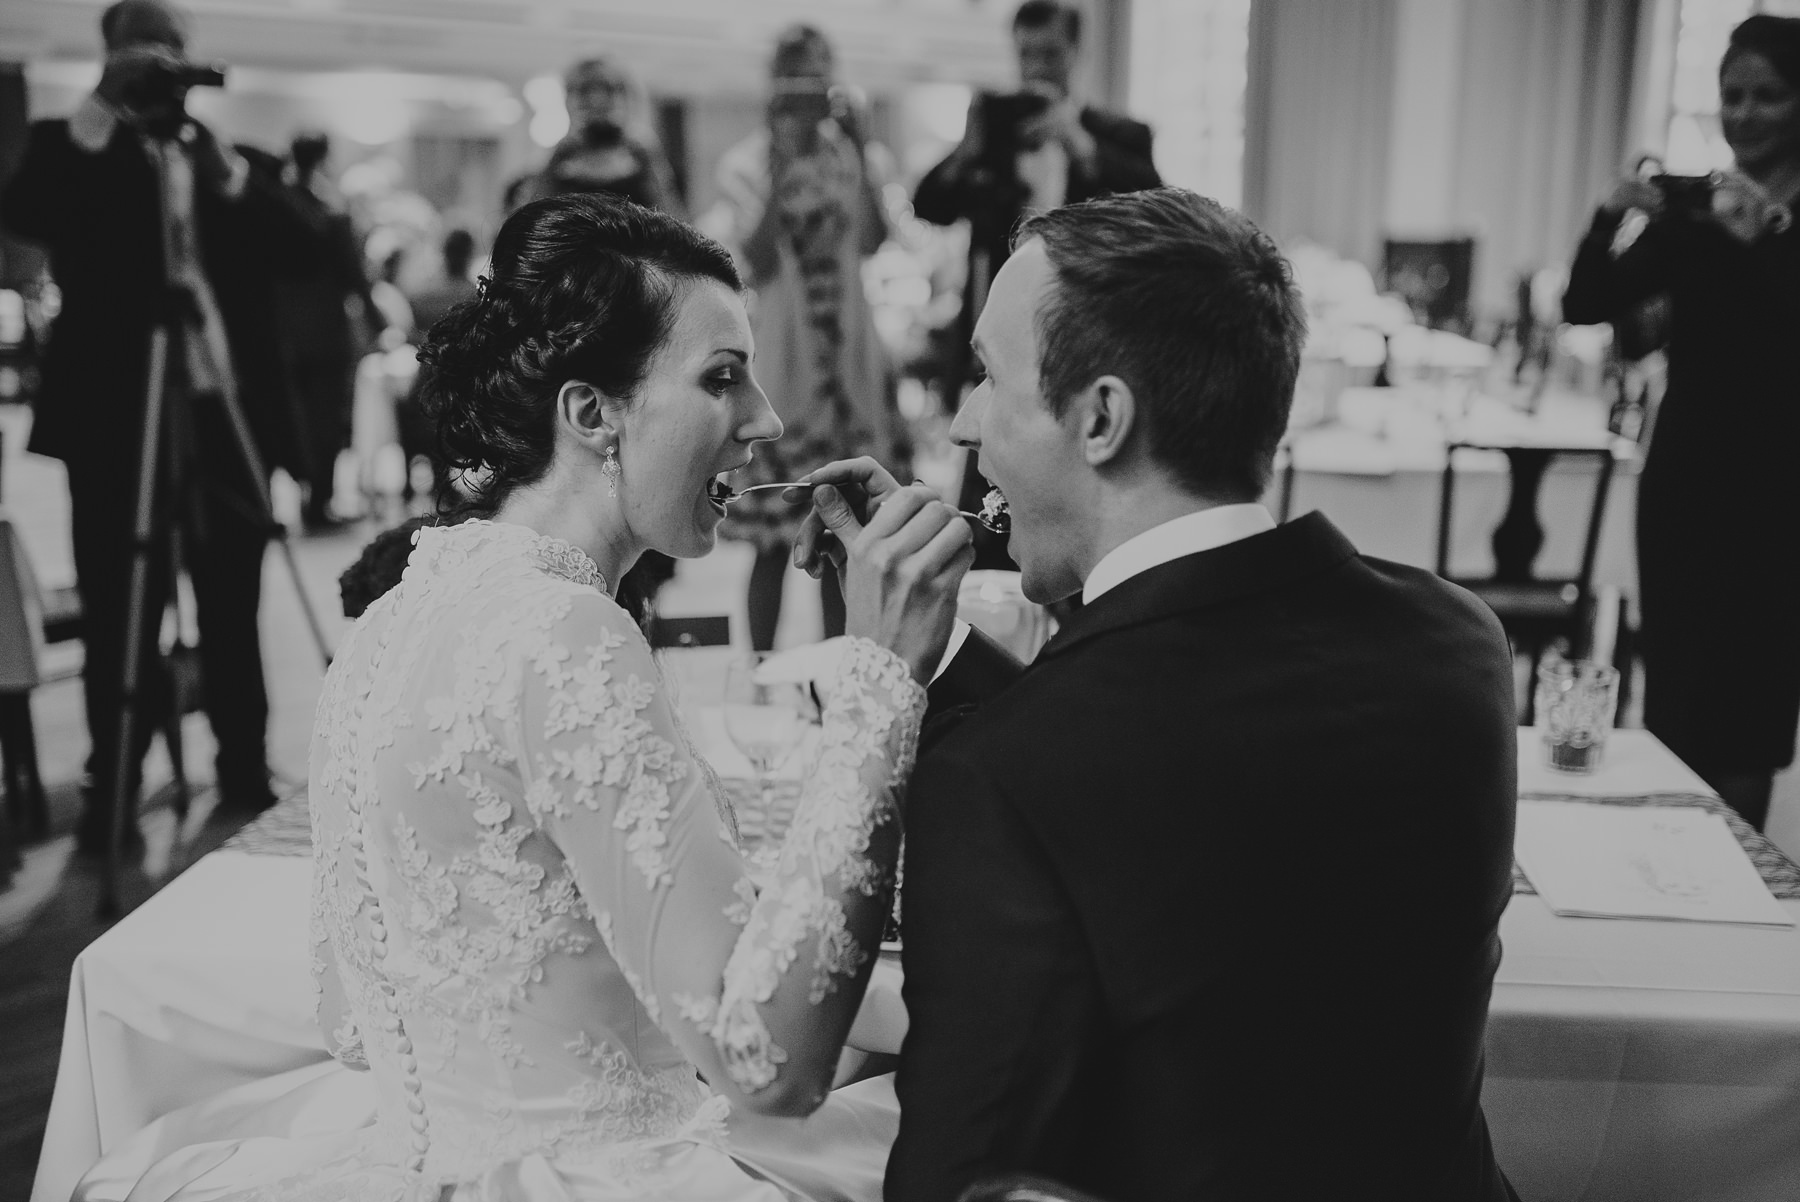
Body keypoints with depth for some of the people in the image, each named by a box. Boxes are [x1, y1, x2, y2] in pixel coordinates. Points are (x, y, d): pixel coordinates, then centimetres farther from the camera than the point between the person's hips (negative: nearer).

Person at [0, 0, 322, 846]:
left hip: (226, 414, 2)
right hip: (117, 420, -2)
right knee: (117, 622, 0)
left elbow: (301, 244, 0)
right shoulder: (75, 149, 7)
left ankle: (246, 783, 19)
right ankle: (108, 804, 9)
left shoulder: (226, 156, 14)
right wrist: (100, 112, -15)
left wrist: (225, 170, -12)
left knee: (232, 617, 7)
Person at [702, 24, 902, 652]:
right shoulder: (748, 163, -3)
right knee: (774, 533, -3)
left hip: (847, 355, 4)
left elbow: (872, 239, -3)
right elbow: (755, 261, -11)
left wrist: (861, 154, -6)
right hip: (780, 357, -4)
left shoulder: (843, 154, 8)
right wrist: (781, 177, -19)